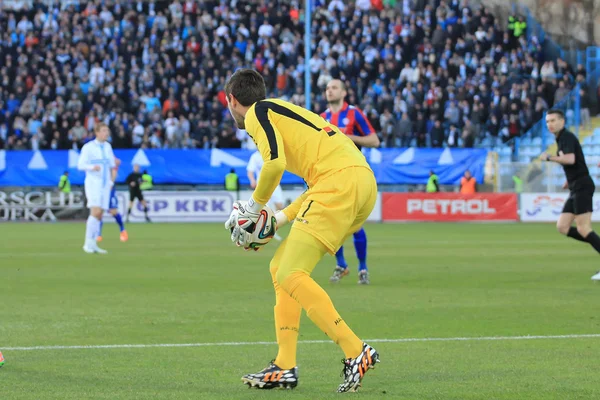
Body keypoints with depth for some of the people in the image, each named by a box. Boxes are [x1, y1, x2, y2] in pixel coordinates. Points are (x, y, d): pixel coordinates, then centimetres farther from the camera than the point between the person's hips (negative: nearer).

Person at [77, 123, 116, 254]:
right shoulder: (88, 147, -8)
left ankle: (93, 245, 11)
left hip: (105, 184, 6)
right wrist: (92, 167, -30)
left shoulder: (107, 146, 10)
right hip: (93, 183, -6)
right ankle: (88, 243, -16)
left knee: (99, 215, 4)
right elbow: (80, 165, -11)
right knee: (96, 212, -20)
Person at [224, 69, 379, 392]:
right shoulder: (285, 112, 31)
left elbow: (275, 162, -13)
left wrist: (254, 207, 2)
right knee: (281, 267, 13)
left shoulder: (257, 112, 4)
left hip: (340, 182, -9)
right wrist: (280, 219, 28)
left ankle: (356, 353, -19)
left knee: (290, 275, -12)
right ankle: (285, 368, 10)